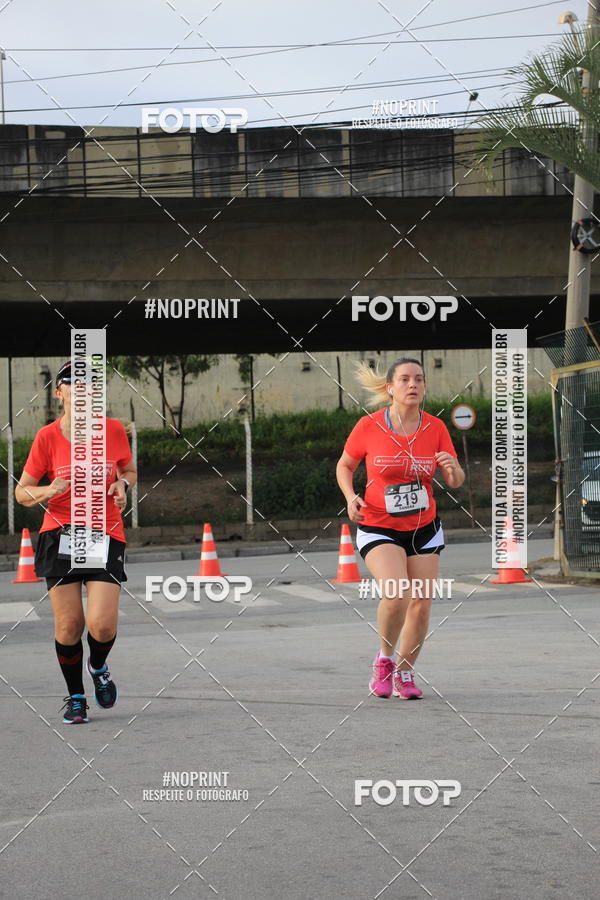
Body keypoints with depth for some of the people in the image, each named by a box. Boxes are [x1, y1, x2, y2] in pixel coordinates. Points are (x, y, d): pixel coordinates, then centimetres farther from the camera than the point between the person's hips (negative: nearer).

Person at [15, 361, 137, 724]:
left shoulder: (114, 429, 0)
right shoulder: (48, 437, -3)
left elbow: (130, 471, 18)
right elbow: (22, 492, 3)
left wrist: (123, 484, -5)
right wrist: (48, 491, -18)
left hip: (106, 536, 0)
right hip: (61, 535, 0)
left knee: (102, 624, -13)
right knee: (68, 625, -3)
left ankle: (98, 668, 22)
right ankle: (75, 697, 20)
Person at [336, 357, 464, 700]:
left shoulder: (436, 428, -4)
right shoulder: (369, 427, -10)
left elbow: (456, 482, 1)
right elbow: (344, 466, 5)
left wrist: (453, 470, -23)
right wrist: (351, 497, -13)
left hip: (424, 528, 3)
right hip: (378, 528, -3)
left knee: (421, 605, 3)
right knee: (396, 594, -24)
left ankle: (404, 674, 24)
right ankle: (384, 659, 2)